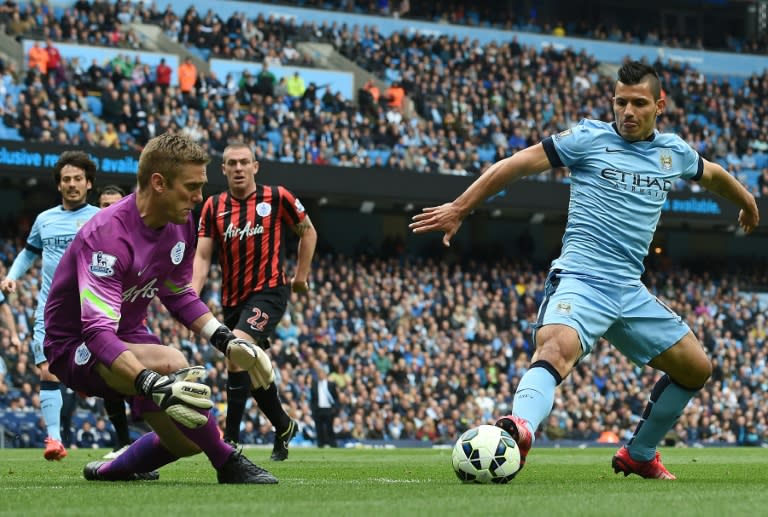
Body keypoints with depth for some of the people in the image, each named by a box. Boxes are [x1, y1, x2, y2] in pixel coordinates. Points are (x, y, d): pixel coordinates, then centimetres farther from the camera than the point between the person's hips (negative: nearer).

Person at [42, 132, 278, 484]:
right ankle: (228, 464, -17)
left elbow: (178, 295, 14)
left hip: (128, 337, 9)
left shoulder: (180, 224, -4)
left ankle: (109, 470, 29)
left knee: (191, 438, 4)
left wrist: (225, 341, -1)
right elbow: (97, 333, -39)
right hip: (76, 347, -9)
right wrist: (153, 385, -51)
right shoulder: (108, 235, -31)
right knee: (173, 364, -34)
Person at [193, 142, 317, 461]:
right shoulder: (213, 207, 5)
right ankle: (284, 426, 39)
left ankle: (230, 440, -22)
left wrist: (301, 275, 9)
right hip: (232, 299, 5)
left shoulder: (277, 198, -4)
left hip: (268, 291, -5)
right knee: (253, 370, 14)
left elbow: (307, 231, 10)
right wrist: (192, 293, -14)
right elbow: (202, 256, 1)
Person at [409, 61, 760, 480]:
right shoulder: (589, 138, -1)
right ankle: (521, 427, -64)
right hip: (581, 278, -7)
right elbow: (517, 164, -1)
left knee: (696, 369, 11)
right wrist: (459, 208, -5)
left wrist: (747, 205, 53)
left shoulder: (673, 152, 13)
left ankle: (639, 454, 29)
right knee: (557, 348, -36)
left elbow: (712, 175, 35)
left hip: (629, 290, 7)